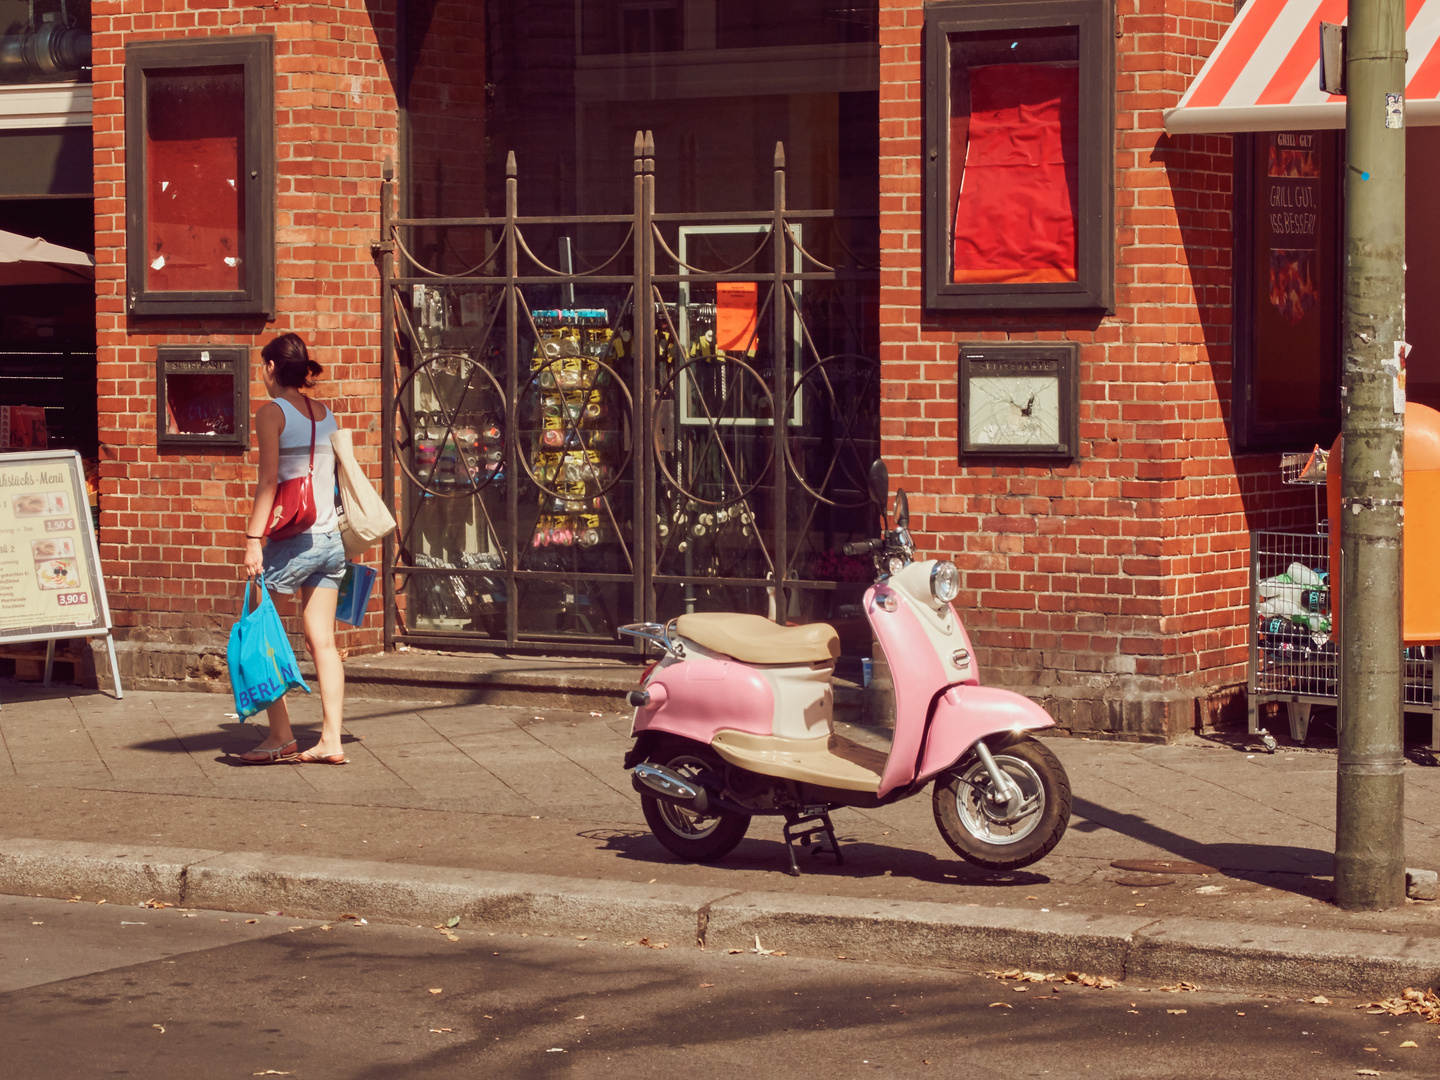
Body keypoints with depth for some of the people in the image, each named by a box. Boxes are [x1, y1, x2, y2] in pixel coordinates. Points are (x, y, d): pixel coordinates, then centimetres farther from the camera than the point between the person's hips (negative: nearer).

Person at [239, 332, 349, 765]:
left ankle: (281, 737, 3)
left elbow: (268, 481, -14)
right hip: (330, 539, 7)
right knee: (322, 640, 7)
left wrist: (253, 538, -15)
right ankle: (331, 740, 4)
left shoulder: (272, 412, -7)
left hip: (291, 540, -6)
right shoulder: (326, 414, 11)